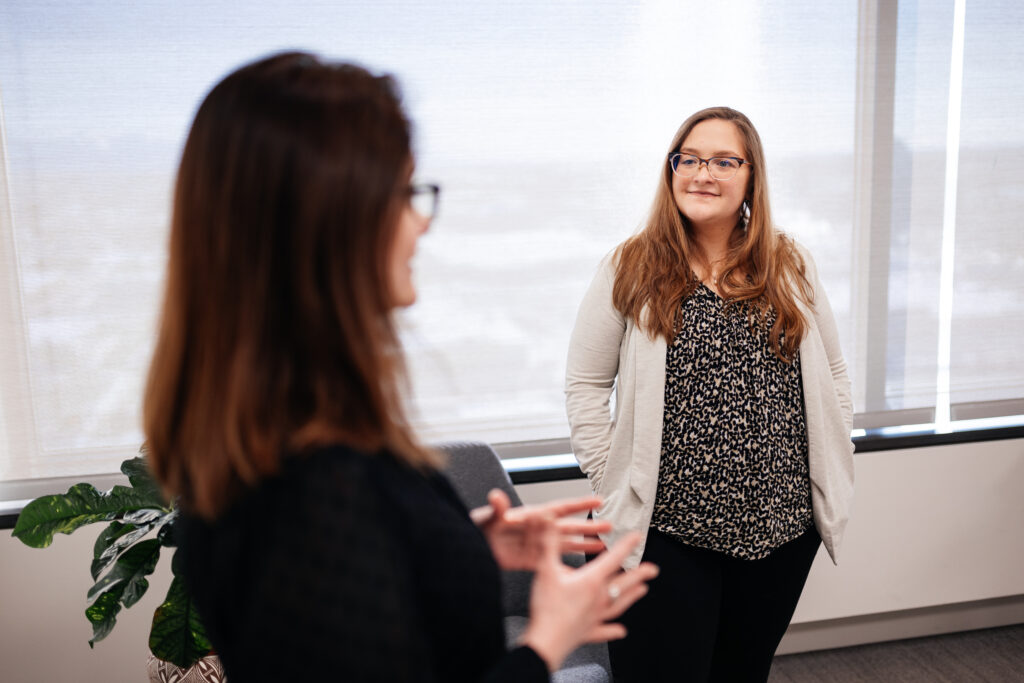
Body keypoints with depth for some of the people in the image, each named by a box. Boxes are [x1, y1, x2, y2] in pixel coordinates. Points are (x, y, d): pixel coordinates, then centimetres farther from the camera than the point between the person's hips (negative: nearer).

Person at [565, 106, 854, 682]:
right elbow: (586, 385, -1)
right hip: (666, 531, -3)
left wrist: (830, 476, 6)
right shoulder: (631, 271, -3)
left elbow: (832, 375, 12)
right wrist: (614, 484, -7)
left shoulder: (792, 268, 5)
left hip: (781, 528, 3)